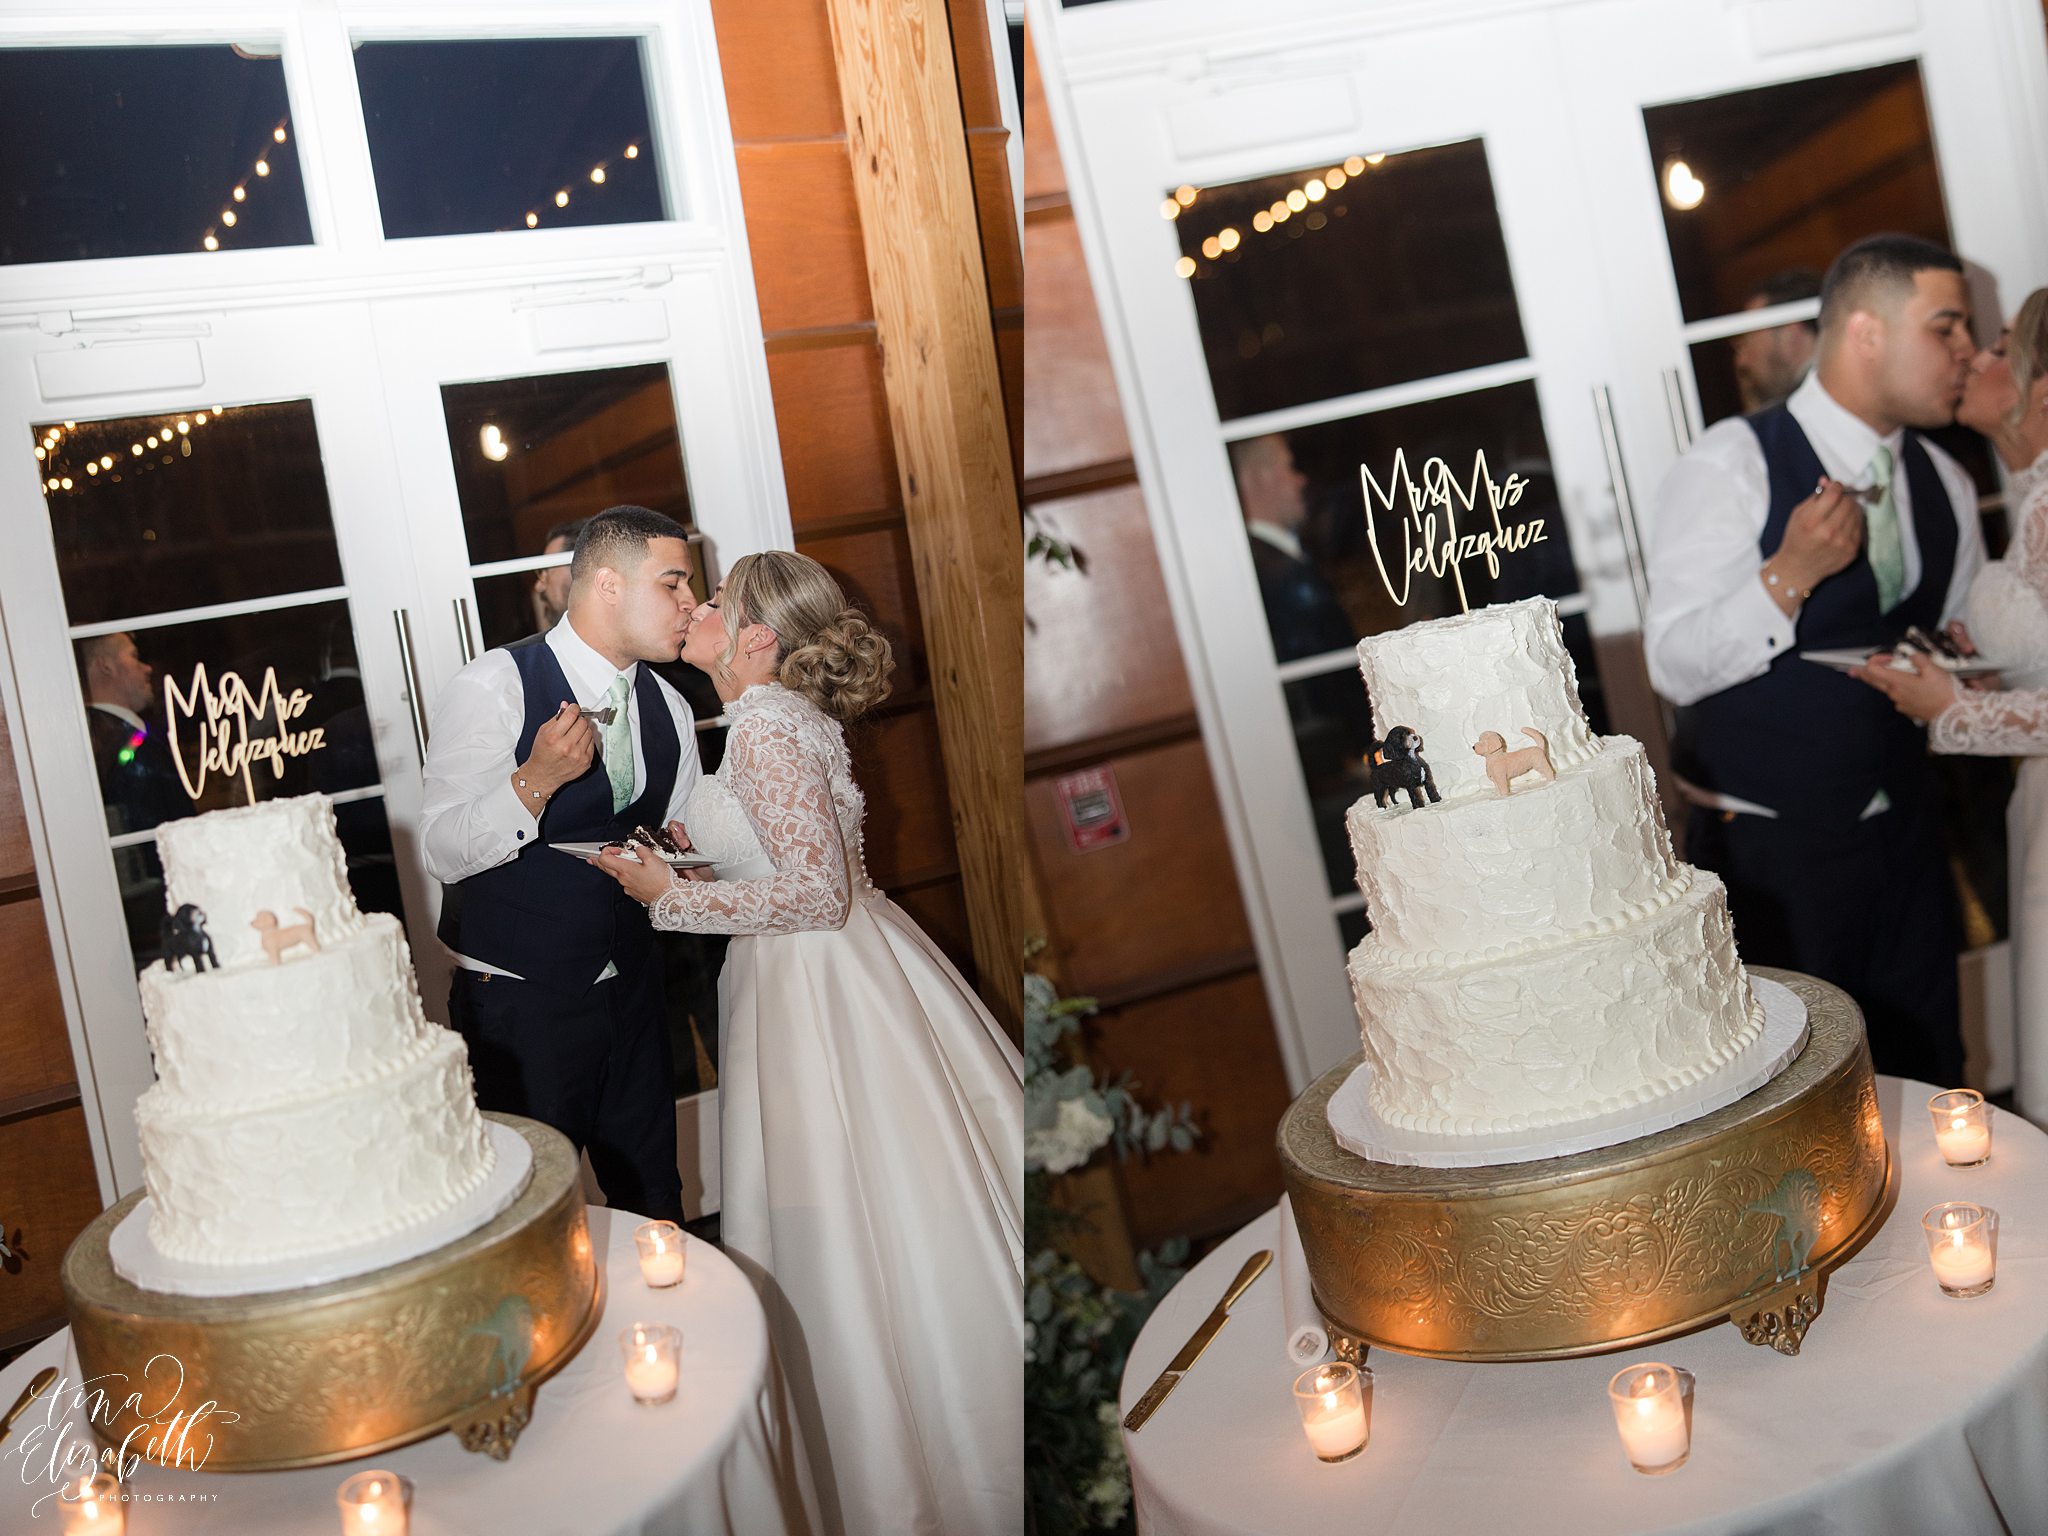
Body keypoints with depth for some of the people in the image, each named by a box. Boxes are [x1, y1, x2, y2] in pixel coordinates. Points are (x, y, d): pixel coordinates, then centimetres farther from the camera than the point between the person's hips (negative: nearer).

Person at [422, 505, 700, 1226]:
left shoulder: (669, 710, 7)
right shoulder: (492, 687, -13)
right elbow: (443, 853, -18)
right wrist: (535, 781, -32)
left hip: (630, 993, 6)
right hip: (517, 1000, -6)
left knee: (655, 1204, 14)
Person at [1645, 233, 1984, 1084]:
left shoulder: (1945, 486, 8)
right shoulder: (1731, 467, -13)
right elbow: (1675, 664, -18)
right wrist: (1790, 573, -29)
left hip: (1901, 831, 6)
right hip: (1765, 852, -6)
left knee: (1928, 1083, 14)